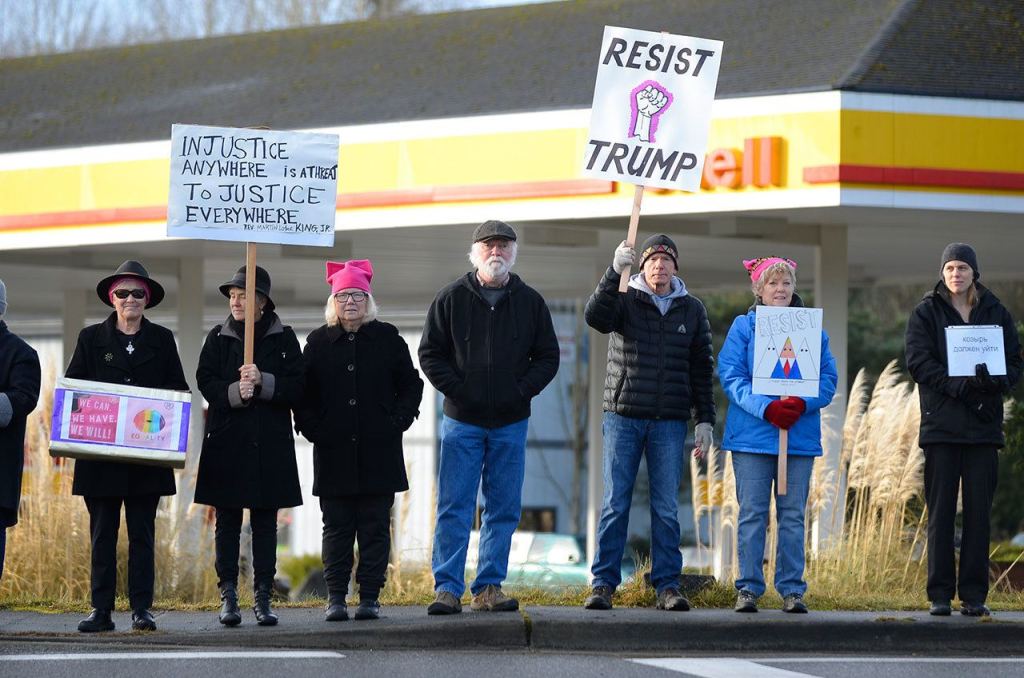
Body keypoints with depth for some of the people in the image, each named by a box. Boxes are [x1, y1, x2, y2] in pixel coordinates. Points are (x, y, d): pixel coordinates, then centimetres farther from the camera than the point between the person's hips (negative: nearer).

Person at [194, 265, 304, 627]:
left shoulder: (283, 338, 4)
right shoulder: (218, 338, 6)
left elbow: (295, 387, -3)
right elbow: (206, 382, -3)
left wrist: (262, 382, -19)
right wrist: (234, 393, -20)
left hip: (271, 444, 0)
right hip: (227, 443, 0)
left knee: (265, 522, 3)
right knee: (227, 522, 1)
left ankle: (263, 598, 7)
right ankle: (228, 597, 4)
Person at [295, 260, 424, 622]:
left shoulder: (387, 338, 6)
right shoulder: (319, 342, 7)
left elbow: (411, 384, 11)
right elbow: (302, 392, 10)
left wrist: (398, 422, 0)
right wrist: (312, 428, -1)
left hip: (378, 452, 0)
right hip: (333, 452, 0)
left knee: (375, 526, 0)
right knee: (337, 526, 1)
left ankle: (370, 597, 5)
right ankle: (336, 597, 4)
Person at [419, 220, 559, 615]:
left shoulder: (530, 302, 8)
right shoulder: (451, 299, 2)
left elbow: (548, 356, 11)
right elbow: (430, 354, 3)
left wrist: (523, 390, -4)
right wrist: (456, 389, -8)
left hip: (510, 423, 2)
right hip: (462, 420, -2)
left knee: (503, 509, 4)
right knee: (454, 508, -5)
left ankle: (489, 587, 9)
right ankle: (447, 589, -5)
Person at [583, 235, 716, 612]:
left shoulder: (692, 310, 10)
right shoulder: (625, 301, 3)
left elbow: (701, 369, 12)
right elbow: (595, 315, -20)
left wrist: (705, 419, 6)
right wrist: (615, 272, -31)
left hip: (669, 423, 1)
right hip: (623, 417, -1)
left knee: (666, 507, 2)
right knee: (615, 504, -1)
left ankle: (667, 587, 5)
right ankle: (603, 584, 1)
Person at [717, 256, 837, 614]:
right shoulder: (743, 327, 4)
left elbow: (828, 378, 5)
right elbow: (731, 376, -5)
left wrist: (802, 404, -14)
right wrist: (766, 408, -18)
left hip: (800, 435, 2)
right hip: (753, 434, -2)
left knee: (793, 514, 4)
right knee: (752, 513, -1)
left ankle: (792, 589, 8)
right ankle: (748, 588, 3)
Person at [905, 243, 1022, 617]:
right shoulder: (926, 313, 5)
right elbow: (918, 362, -5)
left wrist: (993, 380, -16)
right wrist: (959, 385, -19)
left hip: (984, 425, 2)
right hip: (941, 424, -2)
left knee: (979, 511, 1)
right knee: (941, 512, -1)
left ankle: (974, 594, 4)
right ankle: (940, 594, 2)